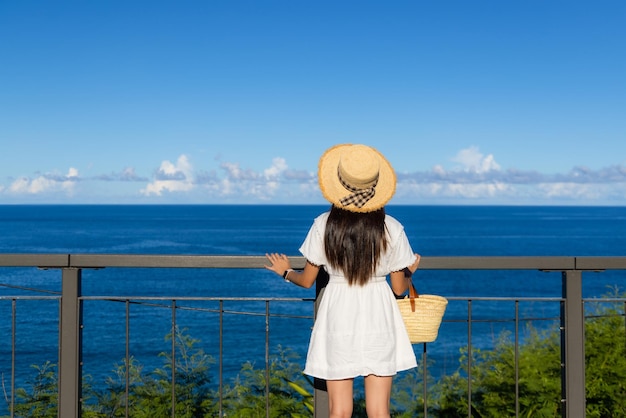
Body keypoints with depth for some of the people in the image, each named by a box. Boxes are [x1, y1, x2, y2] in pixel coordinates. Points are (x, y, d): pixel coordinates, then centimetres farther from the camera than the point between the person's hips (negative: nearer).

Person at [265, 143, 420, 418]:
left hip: (337, 318, 0)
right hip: (378, 321, 0)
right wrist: (411, 271, 22)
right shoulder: (391, 229, -7)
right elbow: (399, 288, 0)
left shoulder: (323, 226, -8)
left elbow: (307, 281, 1)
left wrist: (285, 271, 23)